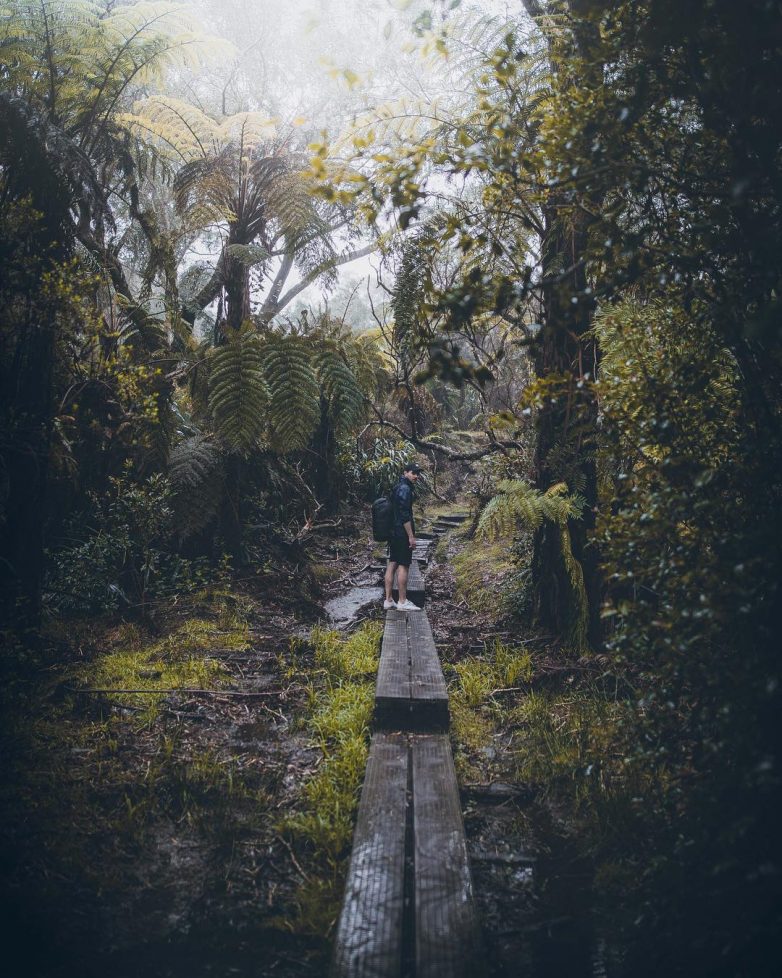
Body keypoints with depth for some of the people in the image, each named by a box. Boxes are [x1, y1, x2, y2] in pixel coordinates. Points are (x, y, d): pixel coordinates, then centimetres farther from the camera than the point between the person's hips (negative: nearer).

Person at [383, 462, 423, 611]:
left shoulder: (397, 488, 17)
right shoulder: (405, 489, -15)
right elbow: (405, 515, -21)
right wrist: (411, 536, -20)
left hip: (393, 533, 10)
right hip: (403, 534, -10)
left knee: (392, 564, 9)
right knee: (403, 566, -6)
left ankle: (388, 600, 12)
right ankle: (402, 602, -2)